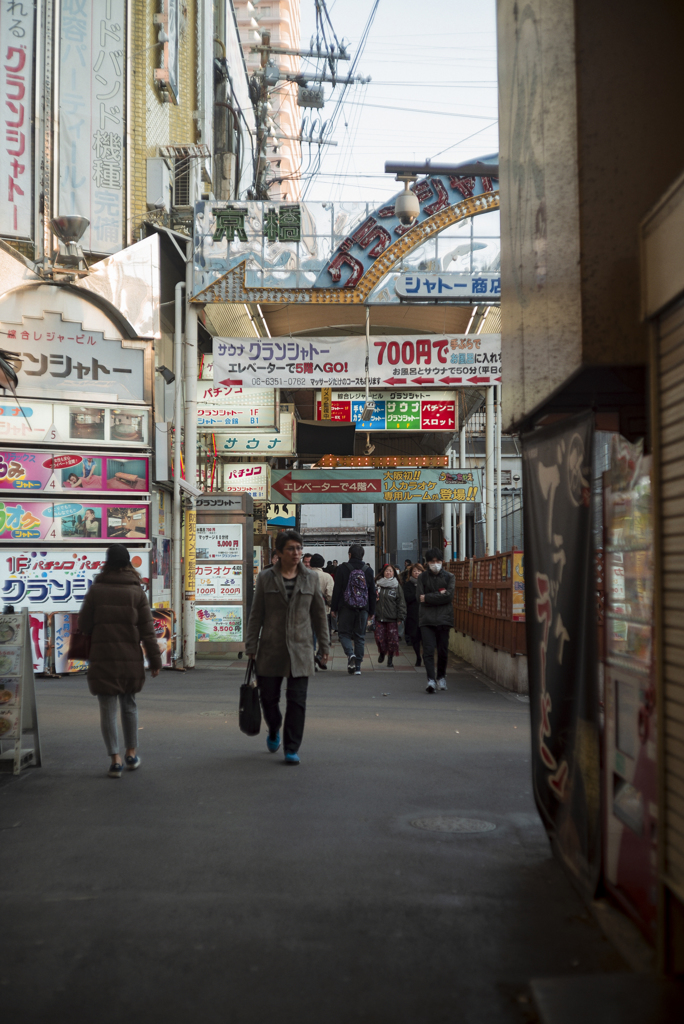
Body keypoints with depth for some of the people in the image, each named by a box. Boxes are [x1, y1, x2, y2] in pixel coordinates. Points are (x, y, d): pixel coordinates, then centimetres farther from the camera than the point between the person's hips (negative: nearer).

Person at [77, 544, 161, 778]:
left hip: (102, 657, -2)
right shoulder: (137, 592, -1)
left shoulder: (96, 590, -4)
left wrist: (87, 652, 16)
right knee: (129, 705, 17)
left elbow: (84, 625, -1)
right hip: (130, 658, 2)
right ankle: (132, 754, 24)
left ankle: (116, 759, -1)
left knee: (108, 708, 3)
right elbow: (147, 630, -1)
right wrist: (155, 660, 3)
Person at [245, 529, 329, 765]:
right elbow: (256, 615, 3)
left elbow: (319, 614, 11)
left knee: (297, 700, -4)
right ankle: (274, 731, 37)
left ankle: (292, 749, 4)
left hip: (300, 648, 0)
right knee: (268, 696, 7)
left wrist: (324, 646, 9)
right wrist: (251, 647, -1)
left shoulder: (310, 578, 5)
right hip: (271, 648, 0)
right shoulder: (266, 578, 1)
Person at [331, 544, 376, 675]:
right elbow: (372, 592, 9)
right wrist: (371, 611, 15)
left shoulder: (342, 569, -5)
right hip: (363, 610, 3)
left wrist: (334, 608, 3)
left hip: (346, 608, -3)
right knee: (360, 636, 9)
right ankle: (357, 667, 7)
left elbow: (337, 590, -5)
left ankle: (350, 654, -20)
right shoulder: (368, 570, 5)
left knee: (344, 633, 8)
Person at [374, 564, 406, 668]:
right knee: (379, 637, -1)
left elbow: (401, 603, 0)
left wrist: (400, 618, -5)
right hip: (379, 617, 2)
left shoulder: (397, 586, 1)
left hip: (392, 618, -2)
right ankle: (381, 653, 27)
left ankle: (390, 658, 14)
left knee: (392, 639, -2)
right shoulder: (377, 584, 8)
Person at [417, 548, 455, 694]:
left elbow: (448, 596, -7)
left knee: (443, 651, 6)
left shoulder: (449, 577, 7)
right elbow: (420, 597, -3)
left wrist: (428, 598, -7)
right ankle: (431, 680, -16)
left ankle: (441, 676, 27)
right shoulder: (422, 577, 8)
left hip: (444, 619, 0)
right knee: (428, 650, -11)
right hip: (426, 619, 0)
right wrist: (439, 596, -8)